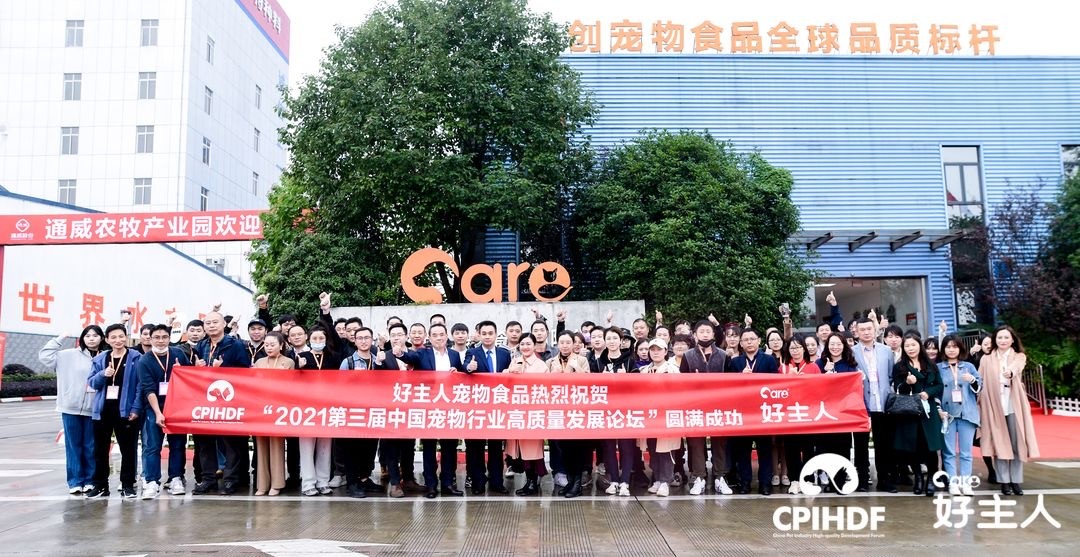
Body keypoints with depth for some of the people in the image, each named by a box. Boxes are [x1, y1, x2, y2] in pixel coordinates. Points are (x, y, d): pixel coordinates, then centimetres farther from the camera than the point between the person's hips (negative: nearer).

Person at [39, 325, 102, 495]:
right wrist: (60, 339, -1)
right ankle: (75, 481, 15)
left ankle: (89, 481, 17)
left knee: (90, 447, 8)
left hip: (93, 409, 0)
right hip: (71, 408, 0)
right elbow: (44, 356, 1)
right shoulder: (70, 355, 2)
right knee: (73, 445, 7)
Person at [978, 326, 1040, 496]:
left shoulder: (1019, 357, 6)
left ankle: (1016, 481, 10)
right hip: (994, 406, 0)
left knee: (1016, 443, 1)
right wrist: (979, 407, -3)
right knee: (999, 443, 1)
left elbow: (1016, 367, -18)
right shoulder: (986, 359, 9)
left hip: (1013, 406, 0)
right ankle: (1004, 482, 6)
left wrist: (1010, 372, -42)